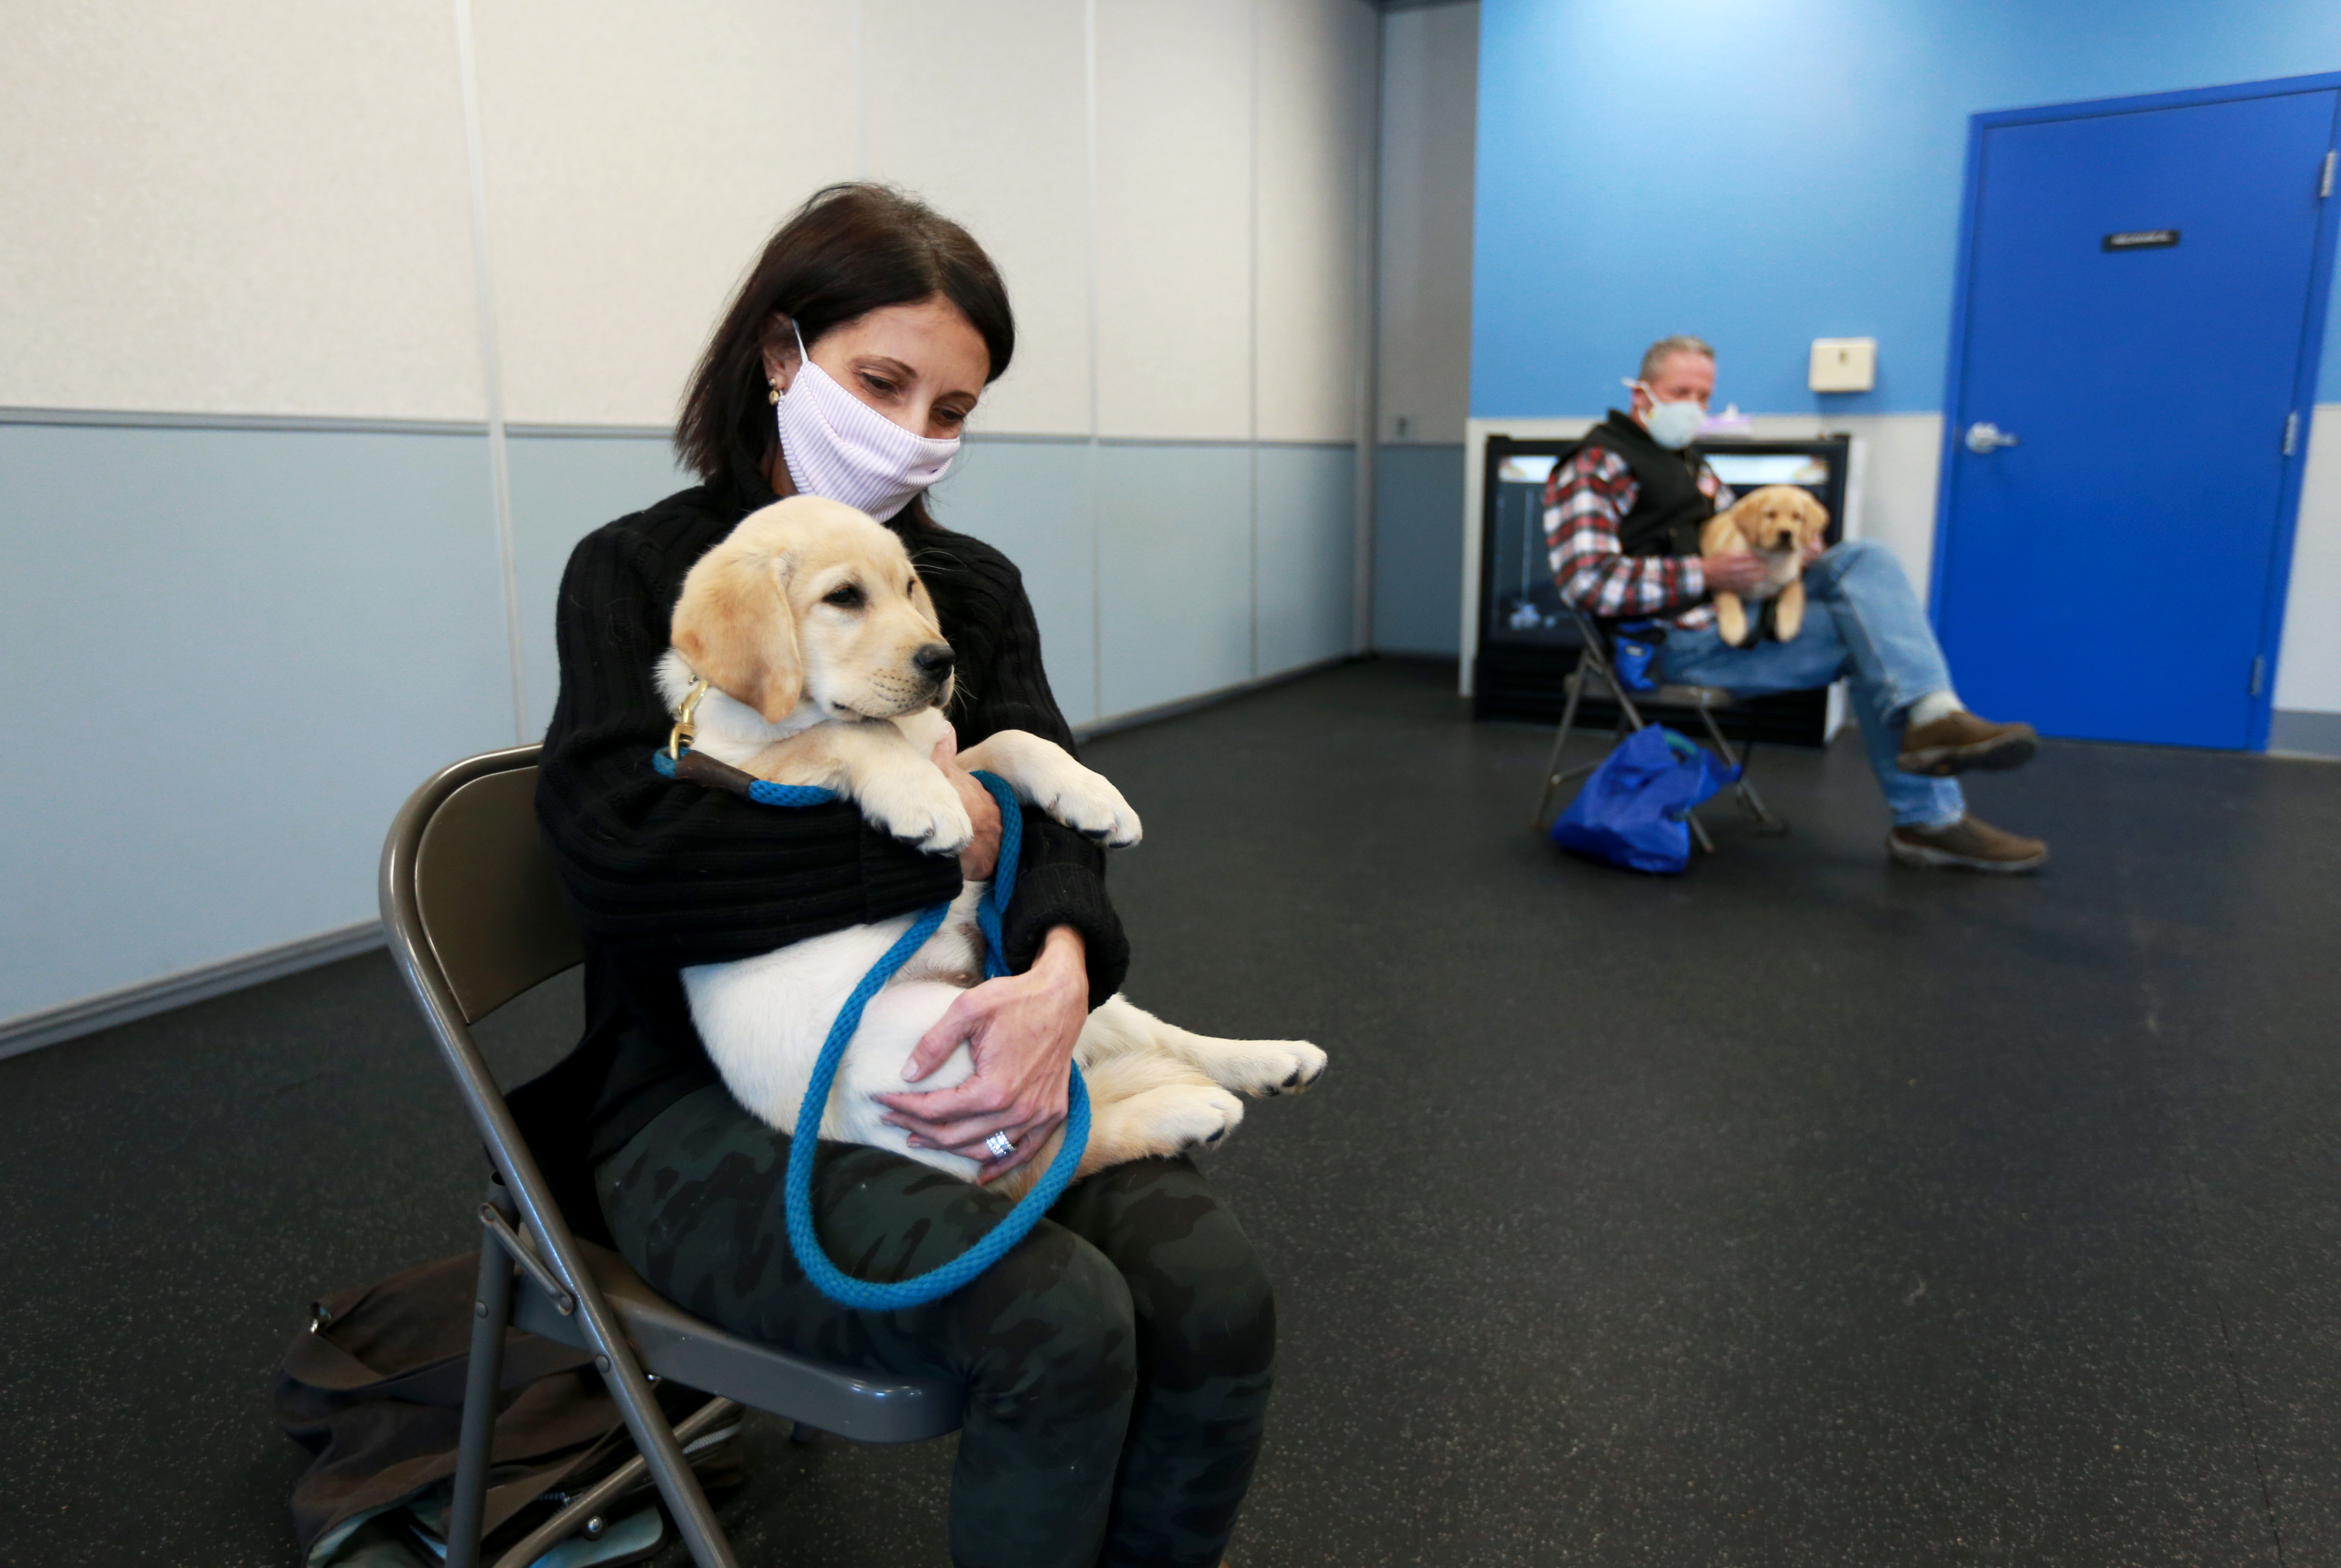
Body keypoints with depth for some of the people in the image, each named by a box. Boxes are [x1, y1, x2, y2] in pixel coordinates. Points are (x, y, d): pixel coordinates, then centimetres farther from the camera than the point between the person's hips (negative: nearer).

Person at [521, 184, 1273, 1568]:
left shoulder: (976, 584, 11)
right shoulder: (642, 573, -2)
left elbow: (1048, 810, -2)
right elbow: (613, 847, -19)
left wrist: (1063, 970, -25)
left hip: (941, 1058, 4)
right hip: (706, 1100, -4)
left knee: (1219, 1301, -19)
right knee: (1061, 1327, -27)